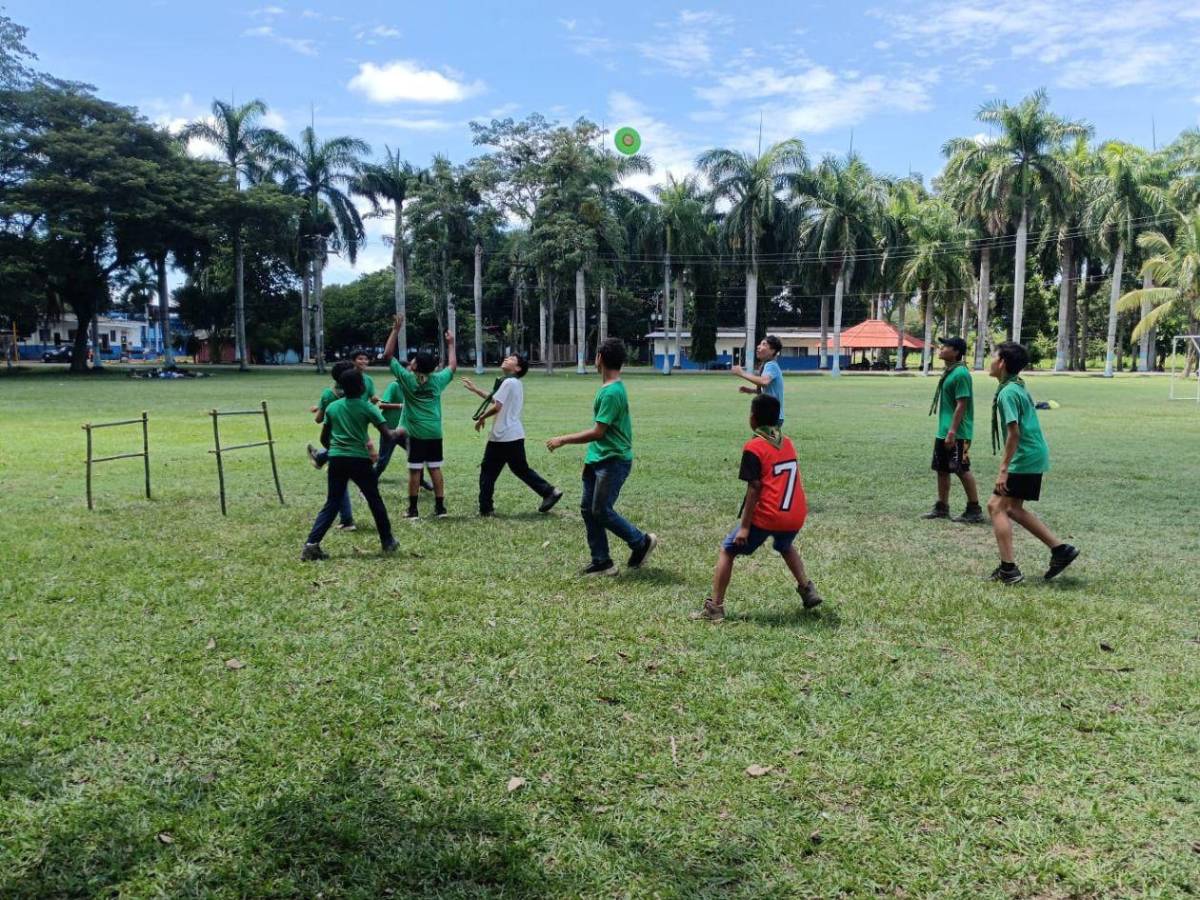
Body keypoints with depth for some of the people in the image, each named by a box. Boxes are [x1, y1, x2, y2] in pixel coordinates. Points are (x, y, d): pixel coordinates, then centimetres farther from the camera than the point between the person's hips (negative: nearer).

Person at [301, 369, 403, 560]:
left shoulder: (332, 407, 7)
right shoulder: (367, 408, -4)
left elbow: (324, 439, 13)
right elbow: (388, 435, -8)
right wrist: (398, 433, 14)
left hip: (336, 460, 3)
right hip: (359, 460, -3)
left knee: (331, 504, 9)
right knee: (375, 501, 14)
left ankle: (311, 544, -5)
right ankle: (387, 541, 24)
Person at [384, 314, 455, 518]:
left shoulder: (407, 378, -7)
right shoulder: (437, 379, 0)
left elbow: (388, 355, -3)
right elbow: (453, 366, 19)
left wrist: (396, 330, 0)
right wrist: (450, 344, 28)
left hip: (416, 432, -3)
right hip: (435, 432, 3)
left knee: (415, 471, 1)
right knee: (435, 469, 7)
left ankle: (413, 509, 6)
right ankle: (440, 507, 9)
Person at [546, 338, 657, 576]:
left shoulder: (611, 392, -20)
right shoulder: (611, 387, 11)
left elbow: (597, 432, -21)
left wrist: (563, 440, -14)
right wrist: (590, 458, 23)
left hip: (613, 461, -10)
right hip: (599, 459, 10)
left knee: (601, 511, -6)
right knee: (588, 509, 8)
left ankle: (642, 542, 12)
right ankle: (601, 562, 15)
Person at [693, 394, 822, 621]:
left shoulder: (754, 447, -8)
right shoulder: (788, 442, 10)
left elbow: (754, 488, -13)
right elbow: (793, 479, 15)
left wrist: (744, 526, -12)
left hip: (766, 516, -6)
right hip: (795, 516, 6)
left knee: (727, 551, 9)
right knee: (786, 547, 37)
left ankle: (715, 607, 6)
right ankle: (807, 589, 28)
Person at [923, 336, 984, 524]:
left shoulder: (960, 373, -17)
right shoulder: (948, 372, 13)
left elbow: (961, 405, -20)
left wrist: (952, 431, -23)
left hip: (957, 433, -10)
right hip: (944, 432, 10)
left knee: (962, 470, -4)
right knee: (942, 469, 13)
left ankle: (975, 510, 4)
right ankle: (942, 508, 22)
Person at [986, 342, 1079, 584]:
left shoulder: (1007, 392, -16)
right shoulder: (1019, 387, 14)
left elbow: (1014, 432, -22)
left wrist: (1003, 469, -22)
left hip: (1024, 459, -10)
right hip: (1035, 456, 10)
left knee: (997, 506, -5)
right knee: (1014, 509, 17)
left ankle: (1008, 569, -5)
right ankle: (1060, 548, 19)